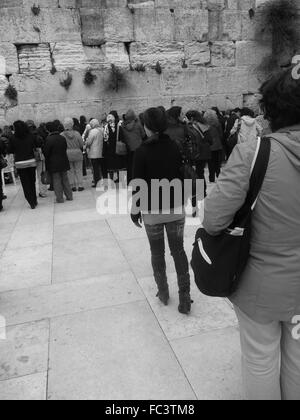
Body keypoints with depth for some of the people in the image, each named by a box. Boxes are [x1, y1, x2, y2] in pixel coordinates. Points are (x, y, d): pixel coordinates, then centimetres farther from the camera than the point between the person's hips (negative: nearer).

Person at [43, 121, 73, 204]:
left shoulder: (49, 139, -14)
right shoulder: (63, 138, 0)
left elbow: (46, 152, -9)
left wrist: (46, 164, 4)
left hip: (54, 163, -4)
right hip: (63, 162, 5)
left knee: (57, 180, 2)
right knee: (65, 179, 13)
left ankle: (60, 198, 4)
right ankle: (69, 196, 18)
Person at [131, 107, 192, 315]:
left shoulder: (143, 151, -12)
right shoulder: (175, 147, -2)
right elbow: (182, 176, 4)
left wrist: (135, 210, 0)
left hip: (152, 211, -2)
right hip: (176, 207, 3)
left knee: (157, 253, 14)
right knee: (179, 251, 10)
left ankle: (163, 293, 26)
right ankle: (185, 297, 10)